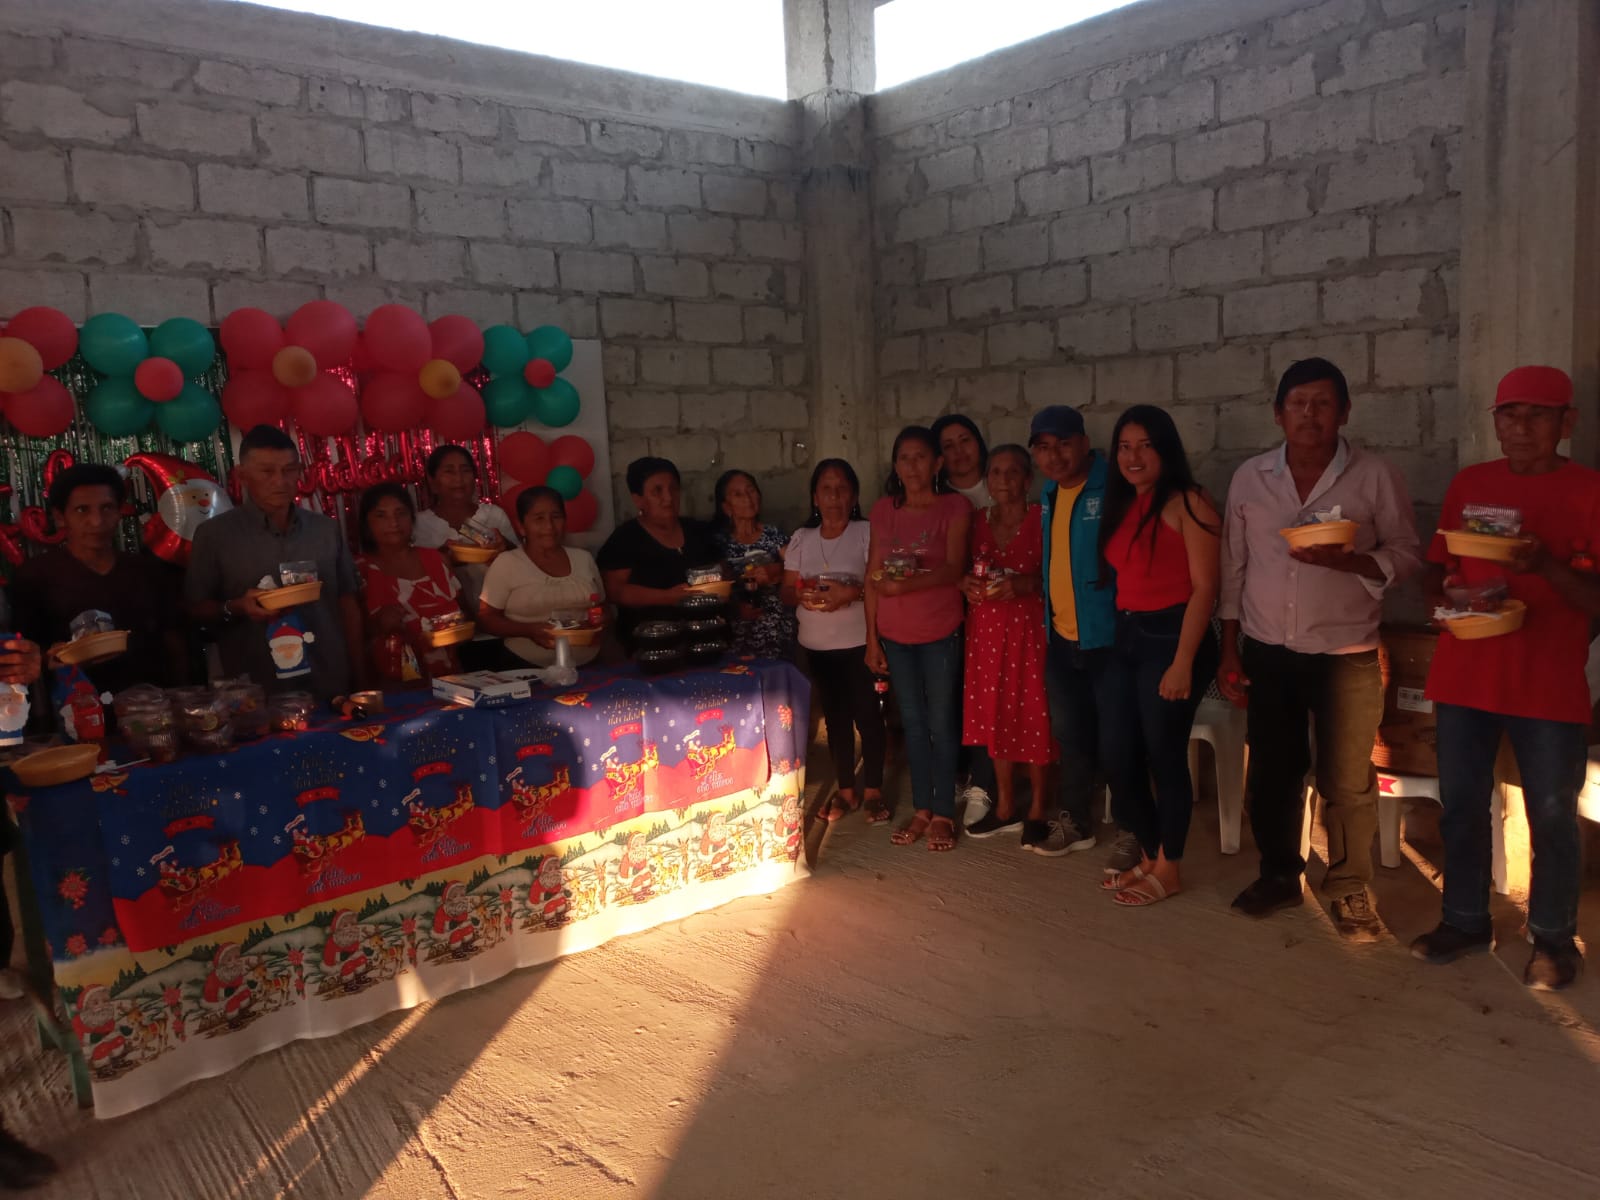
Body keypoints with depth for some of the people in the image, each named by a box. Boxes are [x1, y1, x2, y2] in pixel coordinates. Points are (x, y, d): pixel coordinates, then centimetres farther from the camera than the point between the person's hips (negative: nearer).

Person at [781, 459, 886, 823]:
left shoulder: (867, 533, -5)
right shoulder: (800, 539, 6)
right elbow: (787, 591, 6)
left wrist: (853, 592, -26)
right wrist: (803, 595, -15)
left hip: (859, 641, -4)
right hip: (816, 644, 4)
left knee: (867, 714, 1)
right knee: (835, 716, 13)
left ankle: (873, 791, 16)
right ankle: (845, 790, 24)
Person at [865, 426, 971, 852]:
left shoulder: (955, 507, -6)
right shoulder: (883, 511, 5)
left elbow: (954, 568, -17)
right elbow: (873, 577, 6)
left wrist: (908, 584, -34)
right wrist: (871, 637, 3)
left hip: (940, 632, -4)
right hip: (895, 634, 4)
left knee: (941, 723, 3)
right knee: (912, 721, 12)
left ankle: (943, 813, 15)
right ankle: (921, 809, 22)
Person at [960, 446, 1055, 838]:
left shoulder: (1042, 520, -5)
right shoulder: (978, 522, 9)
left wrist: (1024, 585, -22)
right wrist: (966, 584, -6)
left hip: (1029, 628, -5)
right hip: (986, 629, 5)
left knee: (1035, 717, 0)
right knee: (994, 716, 10)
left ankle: (1038, 810, 14)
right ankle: (1005, 807, 23)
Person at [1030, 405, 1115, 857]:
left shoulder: (1113, 487, -15)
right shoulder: (1048, 493, 9)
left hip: (1107, 633, -7)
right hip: (1060, 635, 7)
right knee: (1069, 732, 17)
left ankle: (1135, 831, 20)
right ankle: (1075, 821, 33)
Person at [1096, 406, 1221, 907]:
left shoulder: (1187, 503, -9)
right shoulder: (1121, 504, 13)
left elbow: (1204, 588, -13)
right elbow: (1121, 576, 12)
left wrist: (1183, 663, -17)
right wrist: (1118, 630, 3)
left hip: (1171, 637, -7)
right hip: (1125, 638, 7)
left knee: (1164, 756, 2)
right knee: (1118, 757, 10)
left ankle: (1168, 869, 20)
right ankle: (1149, 856, 29)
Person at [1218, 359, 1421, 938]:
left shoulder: (1376, 476, -6)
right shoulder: (1250, 477, 2)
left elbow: (1405, 554, -2)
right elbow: (1234, 568, 6)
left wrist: (1346, 560, -23)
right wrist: (1229, 650, 4)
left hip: (1345, 653, -2)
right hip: (1266, 651, 3)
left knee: (1347, 780, 2)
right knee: (1272, 770, 12)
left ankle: (1350, 888, 20)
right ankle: (1279, 874, 30)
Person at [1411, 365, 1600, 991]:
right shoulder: (1468, 484, 7)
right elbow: (1435, 573, 13)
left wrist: (1546, 565, -24)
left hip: (1549, 685, -3)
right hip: (1464, 675, 3)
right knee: (1461, 806, 10)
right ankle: (1465, 920, 26)